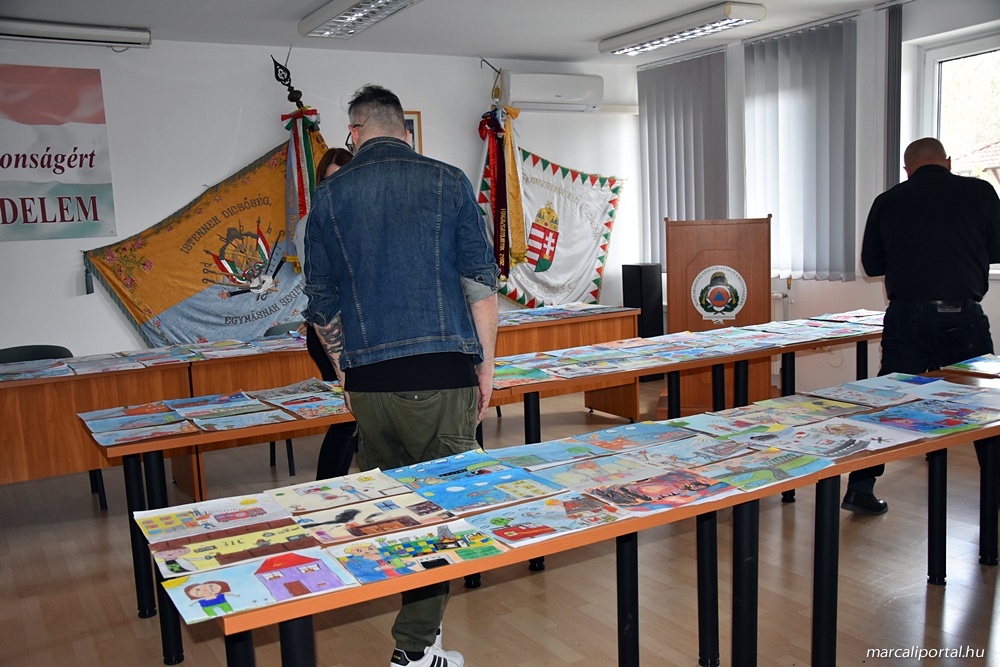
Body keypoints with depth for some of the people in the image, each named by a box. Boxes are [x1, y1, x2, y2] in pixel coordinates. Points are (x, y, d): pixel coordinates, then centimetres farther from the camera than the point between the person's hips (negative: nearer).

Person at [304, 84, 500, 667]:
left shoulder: (330, 195, 8)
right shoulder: (448, 182, 3)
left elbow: (322, 300, 11)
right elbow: (481, 280, -1)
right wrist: (486, 364, 6)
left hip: (367, 378, 3)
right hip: (441, 372, -2)